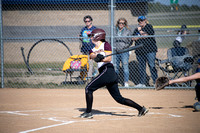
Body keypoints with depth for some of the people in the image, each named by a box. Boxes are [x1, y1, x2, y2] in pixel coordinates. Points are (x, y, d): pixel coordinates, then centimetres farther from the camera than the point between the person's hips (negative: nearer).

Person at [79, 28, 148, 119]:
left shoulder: (105, 45, 5)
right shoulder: (93, 50, 25)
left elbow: (109, 58, -7)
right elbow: (92, 56, 0)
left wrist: (101, 59, -26)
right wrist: (97, 56, -22)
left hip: (107, 70, -8)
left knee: (89, 88, -10)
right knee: (119, 99, 4)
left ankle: (88, 112, -9)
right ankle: (141, 108, 4)